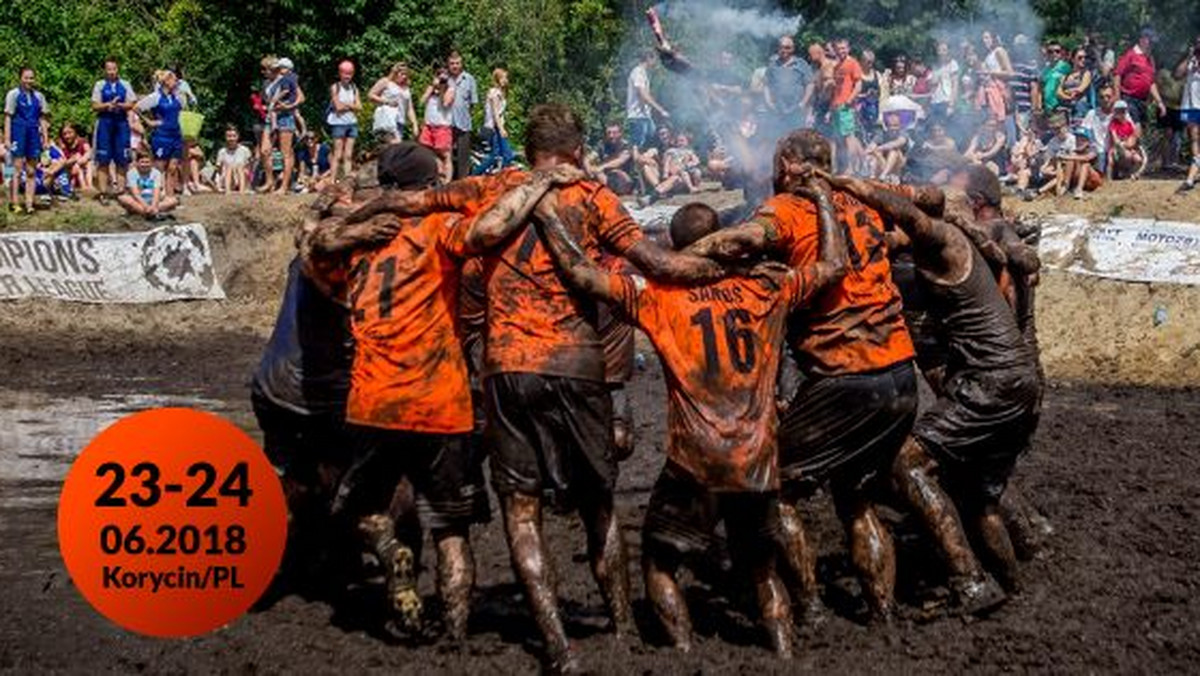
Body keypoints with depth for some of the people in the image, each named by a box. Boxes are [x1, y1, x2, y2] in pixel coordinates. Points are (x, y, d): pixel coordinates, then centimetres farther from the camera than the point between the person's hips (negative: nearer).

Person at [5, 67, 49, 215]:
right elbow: (8, 118, -3)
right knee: (17, 169, -7)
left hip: (33, 134, 4)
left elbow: (43, 118, 14)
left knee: (32, 171, 4)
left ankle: (29, 203, 7)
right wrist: (7, 138, -8)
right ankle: (13, 203, -5)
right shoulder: (13, 94, -1)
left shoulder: (38, 96, 11)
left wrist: (45, 138, 9)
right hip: (18, 133, -4)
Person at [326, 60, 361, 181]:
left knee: (348, 155, 2)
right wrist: (351, 105, -2)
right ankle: (333, 180, -6)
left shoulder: (354, 88, 11)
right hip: (339, 123, -4)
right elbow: (338, 106, -11)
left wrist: (346, 104, -8)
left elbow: (359, 107, 3)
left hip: (352, 123, 4)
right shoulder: (335, 87, -2)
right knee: (338, 155, -6)